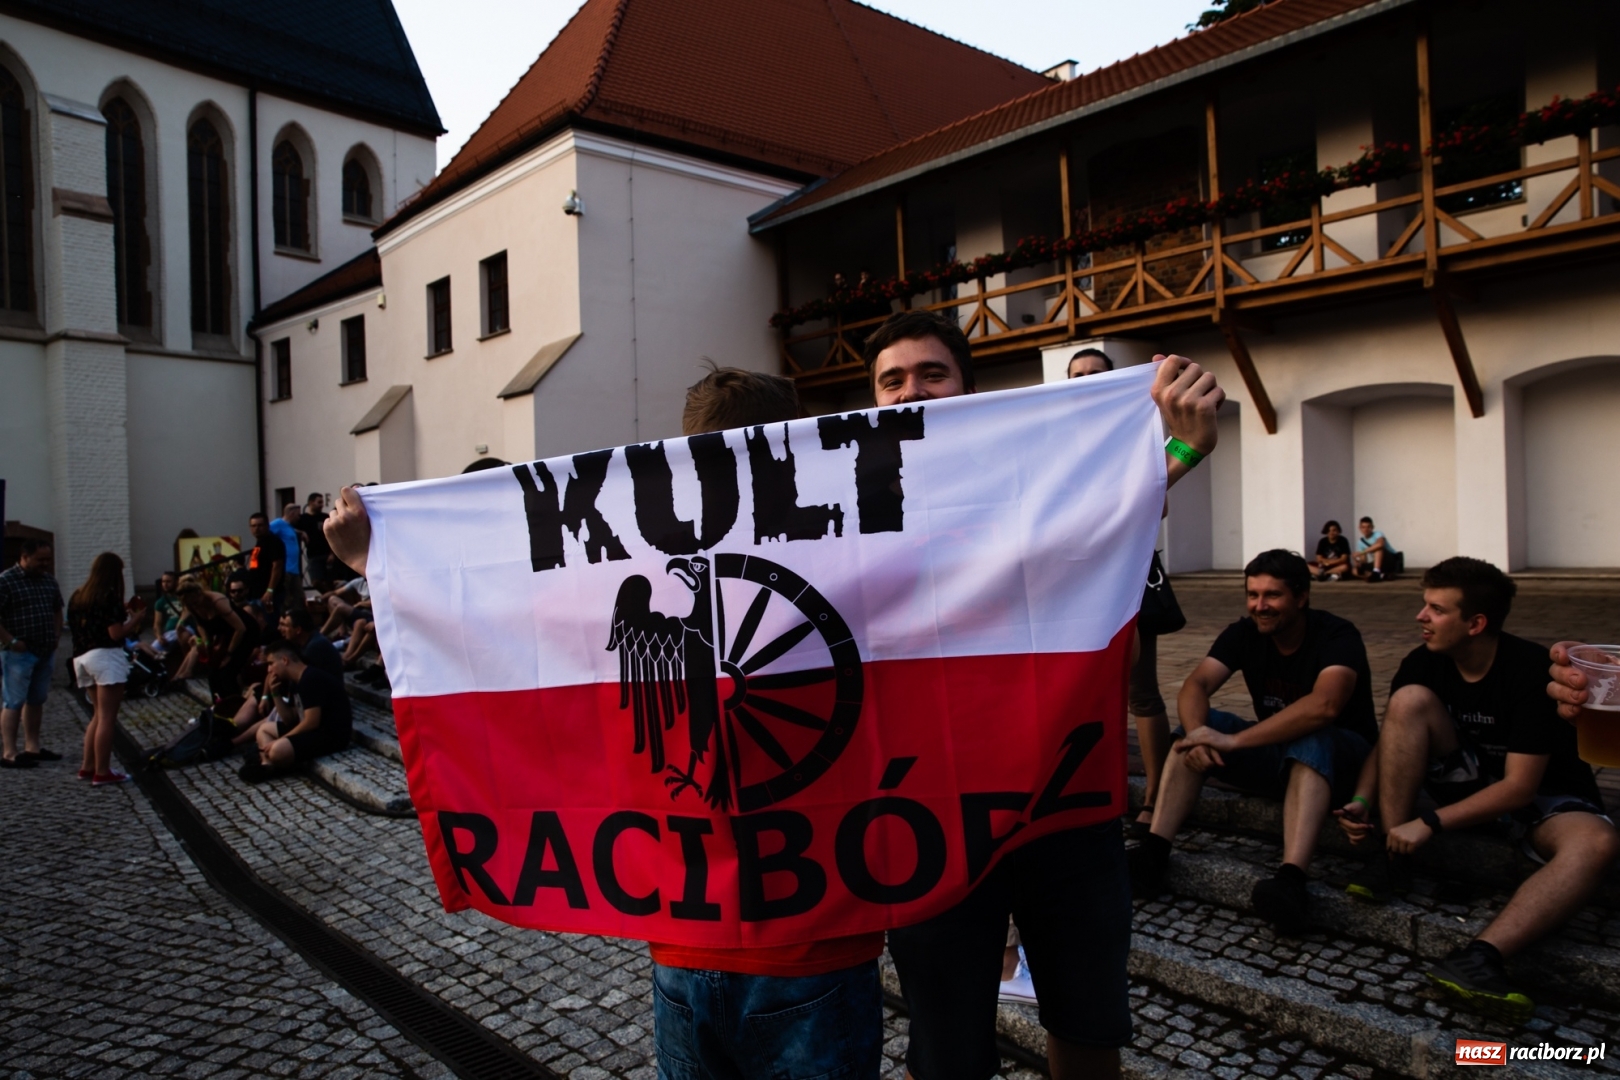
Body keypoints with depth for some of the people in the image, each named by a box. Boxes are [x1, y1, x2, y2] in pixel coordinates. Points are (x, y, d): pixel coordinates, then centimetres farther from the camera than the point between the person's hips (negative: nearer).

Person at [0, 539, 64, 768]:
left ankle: (32, 747, 22)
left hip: (46, 652, 7)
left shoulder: (48, 580, 12)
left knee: (37, 700, 13)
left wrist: (56, 636, 12)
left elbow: (57, 610, 23)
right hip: (19, 653, -7)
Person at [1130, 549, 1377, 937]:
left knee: (1311, 739, -37)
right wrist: (1197, 734, -39)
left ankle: (1291, 881, -54)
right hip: (1277, 754, 5)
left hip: (1339, 756, -5)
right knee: (1201, 724, -18)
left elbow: (1324, 706, -38)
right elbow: (1195, 686, -17)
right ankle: (1152, 855, -29)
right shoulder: (1244, 634, -4)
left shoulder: (1336, 636, -19)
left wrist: (1233, 741, -42)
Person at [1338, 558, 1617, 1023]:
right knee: (1409, 699, -23)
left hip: (1540, 794, -3)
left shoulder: (1532, 669, -24)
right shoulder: (1423, 663, -10)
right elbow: (1391, 739, -1)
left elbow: (1519, 787, -25)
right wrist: (1362, 801, -19)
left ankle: (1476, 959, -52)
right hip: (1468, 777, 3)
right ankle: (1392, 860, -19)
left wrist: (1430, 823, -29)